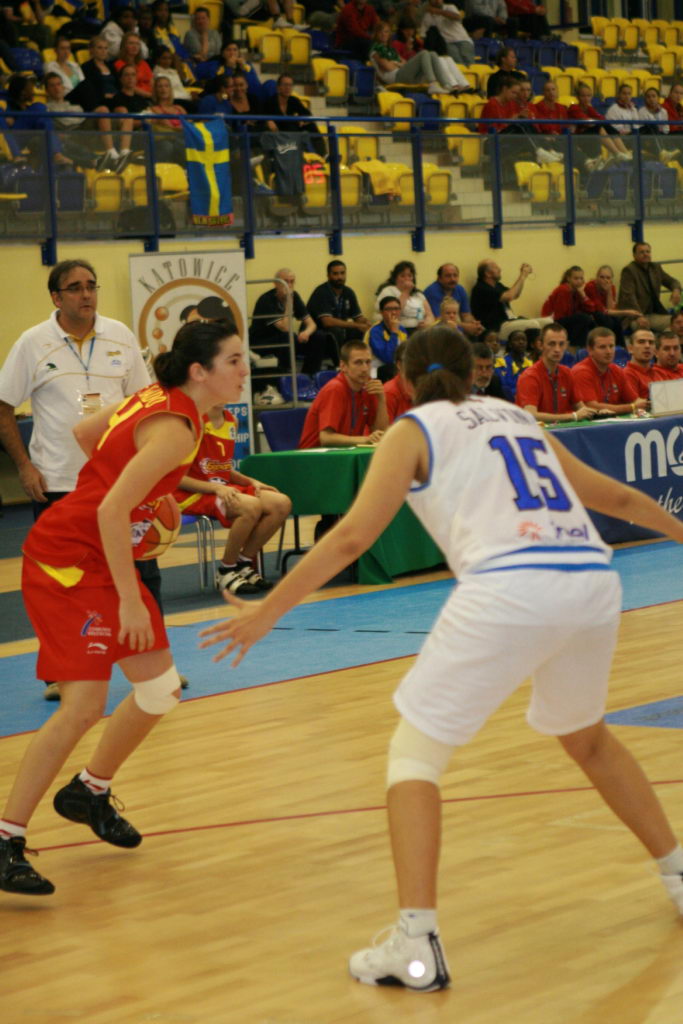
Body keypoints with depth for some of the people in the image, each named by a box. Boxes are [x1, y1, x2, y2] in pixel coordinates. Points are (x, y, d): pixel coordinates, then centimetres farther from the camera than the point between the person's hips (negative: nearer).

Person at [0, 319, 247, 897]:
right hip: (67, 561, -10)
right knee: (84, 706, -17)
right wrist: (130, 601, -25)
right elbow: (111, 512, -27)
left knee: (161, 690, 13)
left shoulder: (158, 399, 6)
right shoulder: (175, 428, -21)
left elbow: (84, 432, 19)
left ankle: (90, 793, 32)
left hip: (101, 559, 10)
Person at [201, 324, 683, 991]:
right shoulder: (518, 417, 28)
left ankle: (416, 947, -8)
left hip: (508, 591, -6)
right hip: (594, 582, 6)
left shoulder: (415, 430, 13)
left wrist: (267, 611, 6)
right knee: (587, 738, 33)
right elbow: (618, 497, 38)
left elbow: (352, 536, 0)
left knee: (414, 752, 6)